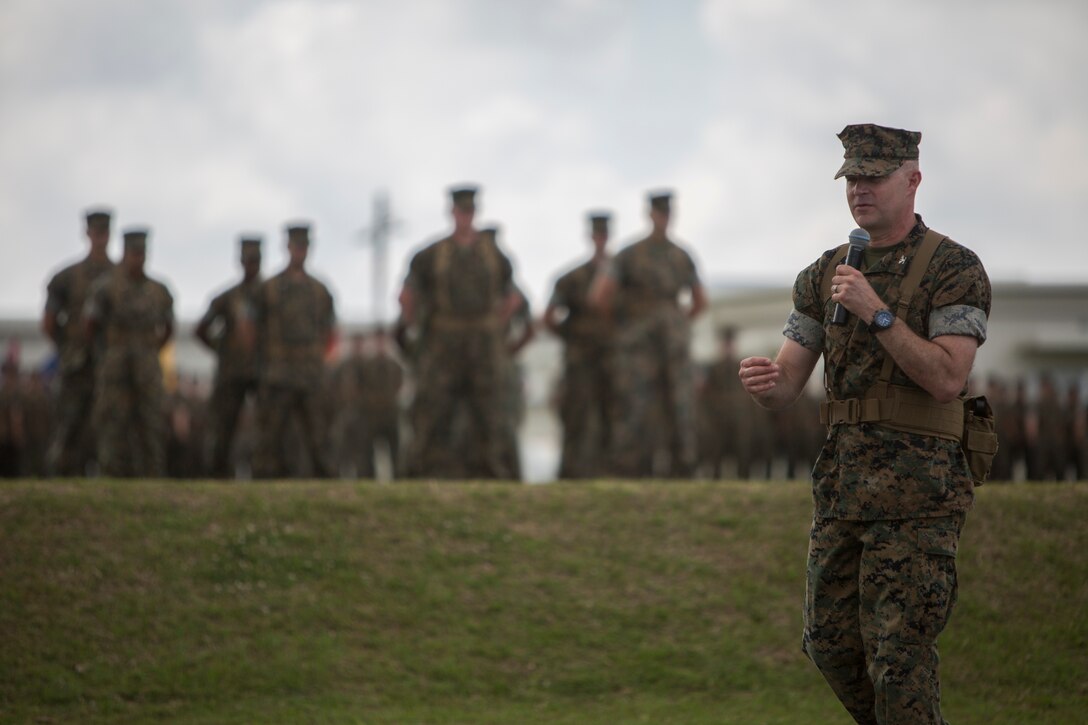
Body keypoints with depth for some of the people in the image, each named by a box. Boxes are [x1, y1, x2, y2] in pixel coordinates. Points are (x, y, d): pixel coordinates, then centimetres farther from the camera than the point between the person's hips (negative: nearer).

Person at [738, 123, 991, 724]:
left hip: (918, 487, -6)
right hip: (843, 483, 6)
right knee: (831, 644, 9)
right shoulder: (825, 275, 12)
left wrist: (877, 313, -23)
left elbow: (946, 380, -16)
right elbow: (785, 386, 9)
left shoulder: (954, 270, -5)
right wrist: (761, 381, -16)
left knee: (899, 653, -9)